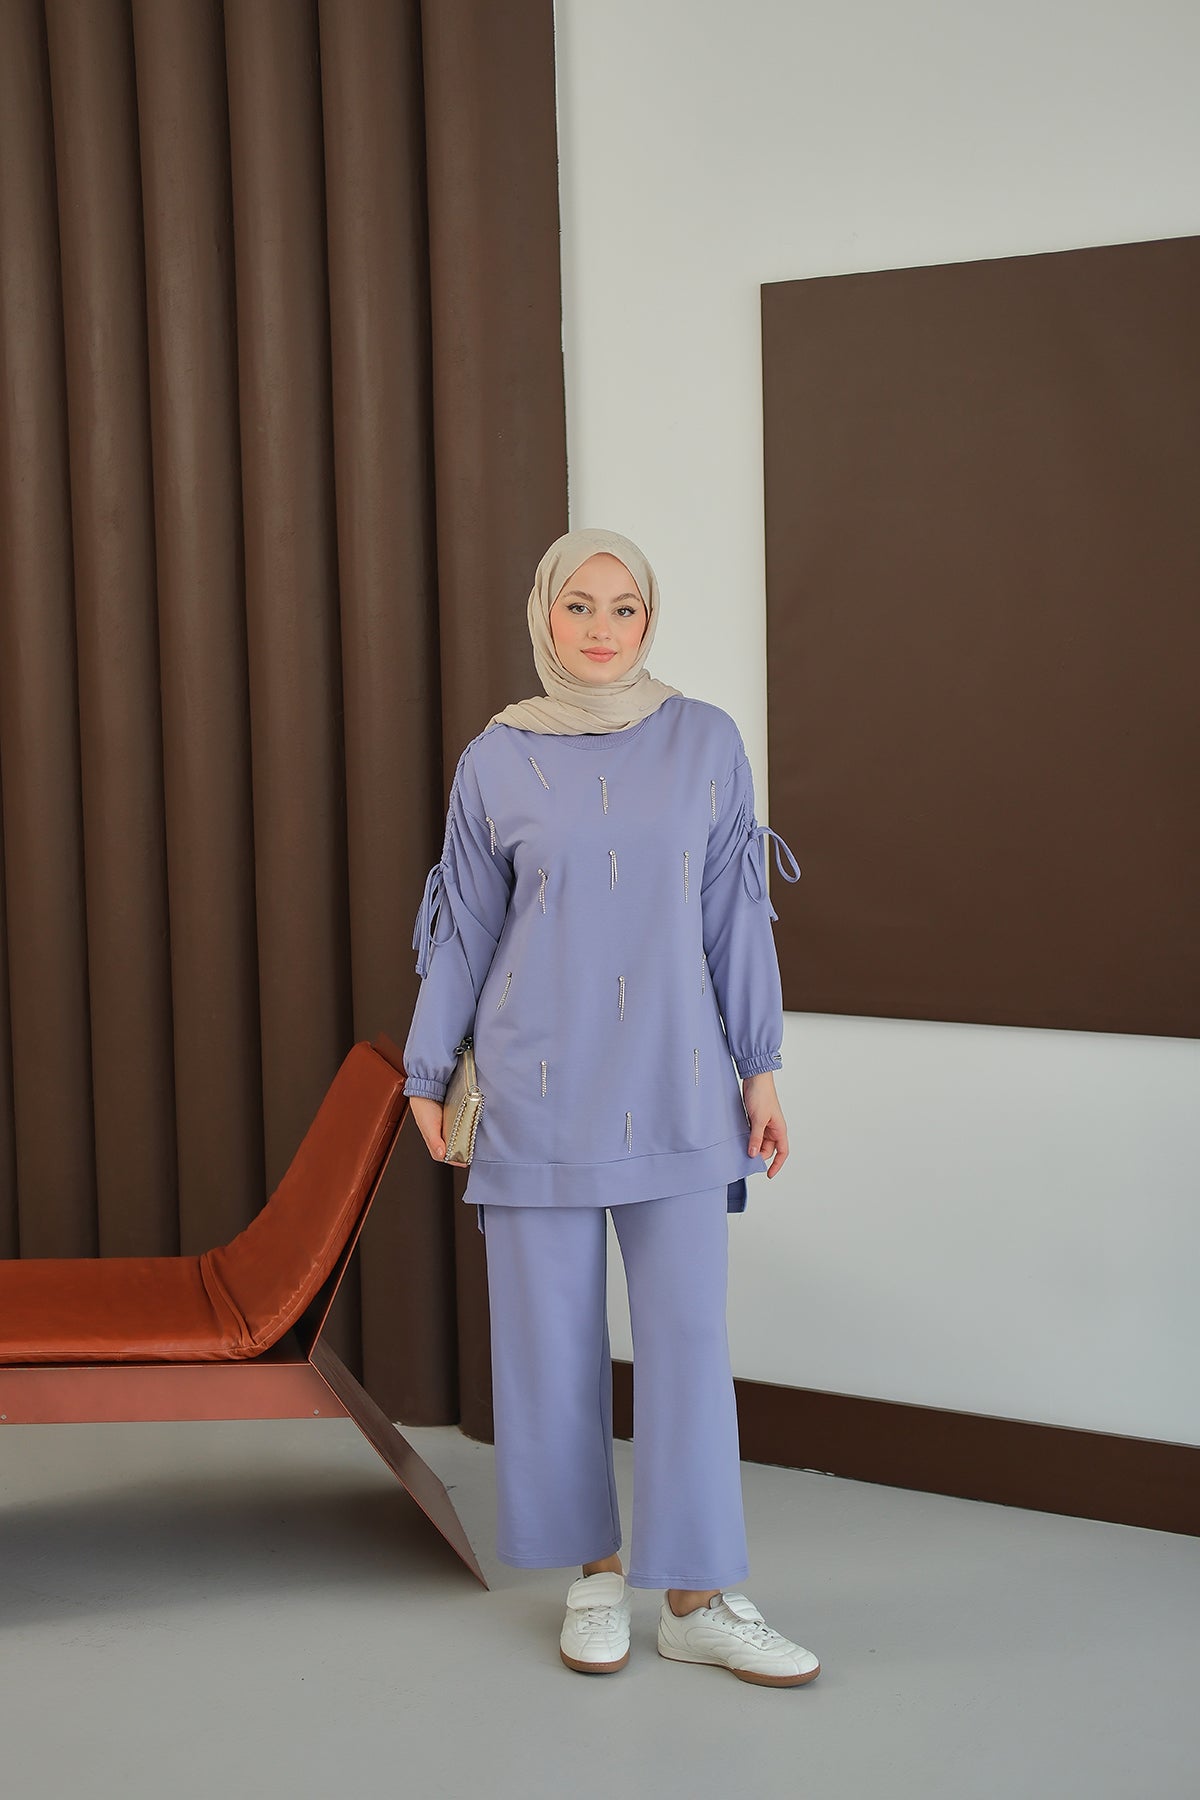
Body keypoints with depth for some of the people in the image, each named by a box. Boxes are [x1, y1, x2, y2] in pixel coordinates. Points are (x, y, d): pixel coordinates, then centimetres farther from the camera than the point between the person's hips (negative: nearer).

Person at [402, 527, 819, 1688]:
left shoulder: (706, 743, 2)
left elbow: (733, 914, 4)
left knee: (687, 1335, 0)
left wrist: (760, 1068, 2)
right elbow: (465, 928, 6)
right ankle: (594, 1574, 22)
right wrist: (425, 1076, 6)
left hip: (674, 1089, 1)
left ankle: (699, 1600, 9)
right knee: (554, 1337, 5)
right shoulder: (495, 762, 1)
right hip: (538, 1087, 0)